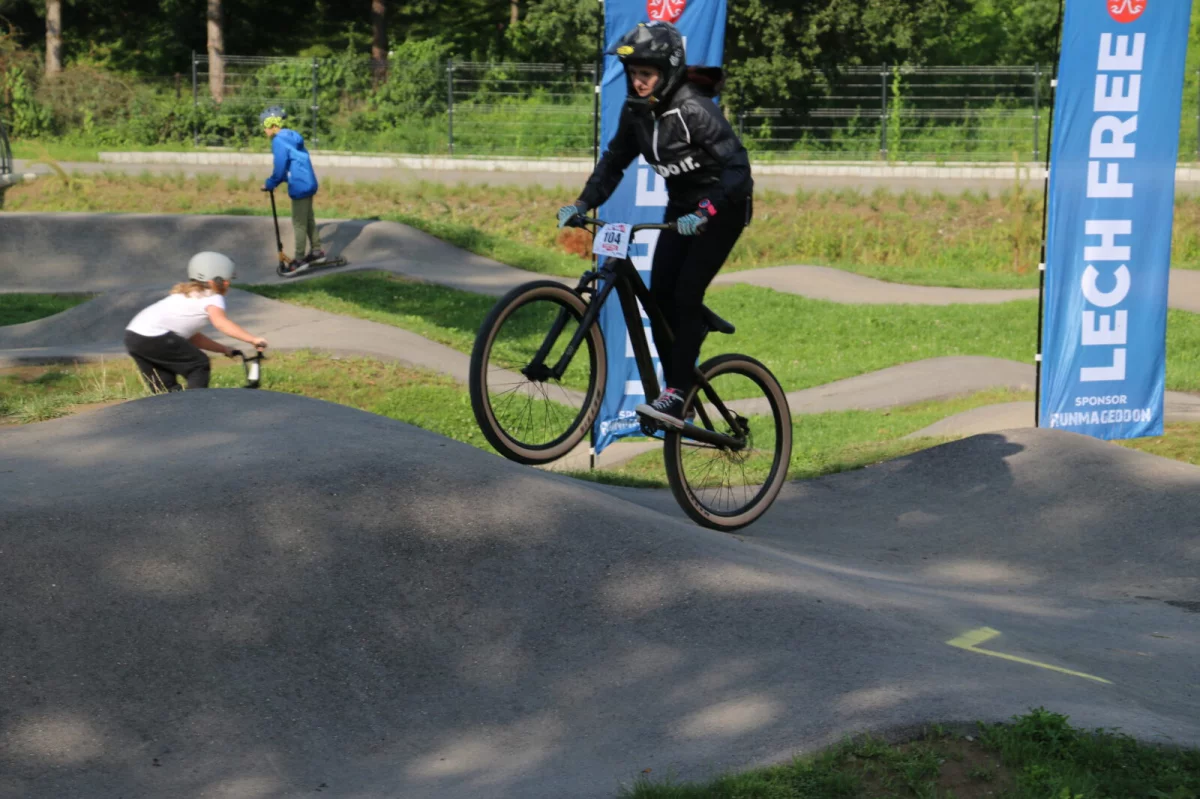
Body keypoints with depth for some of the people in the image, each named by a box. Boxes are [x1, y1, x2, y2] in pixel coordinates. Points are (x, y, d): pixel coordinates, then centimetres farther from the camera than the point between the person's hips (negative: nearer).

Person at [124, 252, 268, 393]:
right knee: (200, 365, 0)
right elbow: (220, 322, -22)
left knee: (166, 391, 15)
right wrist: (252, 339, -29)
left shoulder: (187, 295, 29)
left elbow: (192, 337, 25)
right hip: (153, 337, -9)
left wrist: (224, 349, 21)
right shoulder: (212, 298, 0)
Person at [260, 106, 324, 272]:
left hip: (299, 186, -9)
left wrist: (270, 184, -4)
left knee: (299, 222, -3)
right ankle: (317, 250, 28)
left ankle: (299, 259, 1)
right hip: (308, 182, 9)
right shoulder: (291, 136, 12)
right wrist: (275, 181, 17)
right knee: (308, 218, 19)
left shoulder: (279, 141, -17)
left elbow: (280, 167, -18)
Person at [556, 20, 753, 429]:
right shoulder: (637, 109, -4)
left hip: (722, 207, -7)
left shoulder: (694, 109, -26)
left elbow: (737, 165, -32)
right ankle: (675, 390, 5)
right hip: (682, 208, 7)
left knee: (686, 295, -18)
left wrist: (706, 211, -43)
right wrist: (583, 204, -8)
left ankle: (676, 396, -17)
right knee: (659, 297, -3)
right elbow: (614, 161, 5)